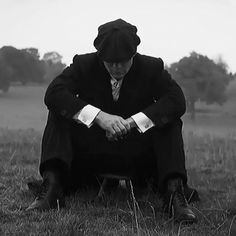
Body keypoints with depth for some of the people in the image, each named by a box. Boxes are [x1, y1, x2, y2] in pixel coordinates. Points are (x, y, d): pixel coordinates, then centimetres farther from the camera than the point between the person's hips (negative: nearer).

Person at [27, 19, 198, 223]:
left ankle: (174, 191, -35)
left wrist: (133, 122, -32)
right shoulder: (84, 65, -7)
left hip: (138, 156, 0)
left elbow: (177, 101, -19)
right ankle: (53, 187, -34)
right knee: (59, 114, -19)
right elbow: (54, 93, -21)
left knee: (170, 122, -22)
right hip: (90, 151, 0)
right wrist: (98, 116, -35)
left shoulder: (152, 68, -6)